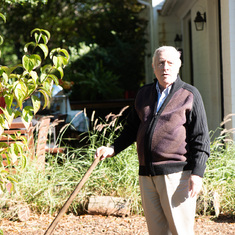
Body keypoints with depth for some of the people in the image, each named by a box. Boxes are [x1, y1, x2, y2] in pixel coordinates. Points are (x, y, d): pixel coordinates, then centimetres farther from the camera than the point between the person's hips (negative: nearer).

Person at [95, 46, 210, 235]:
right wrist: (113, 149, 10)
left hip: (176, 174, -5)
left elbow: (201, 138, -4)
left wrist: (197, 173, -12)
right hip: (147, 175, 5)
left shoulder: (190, 95, 0)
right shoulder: (144, 94, 15)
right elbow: (132, 129, 25)